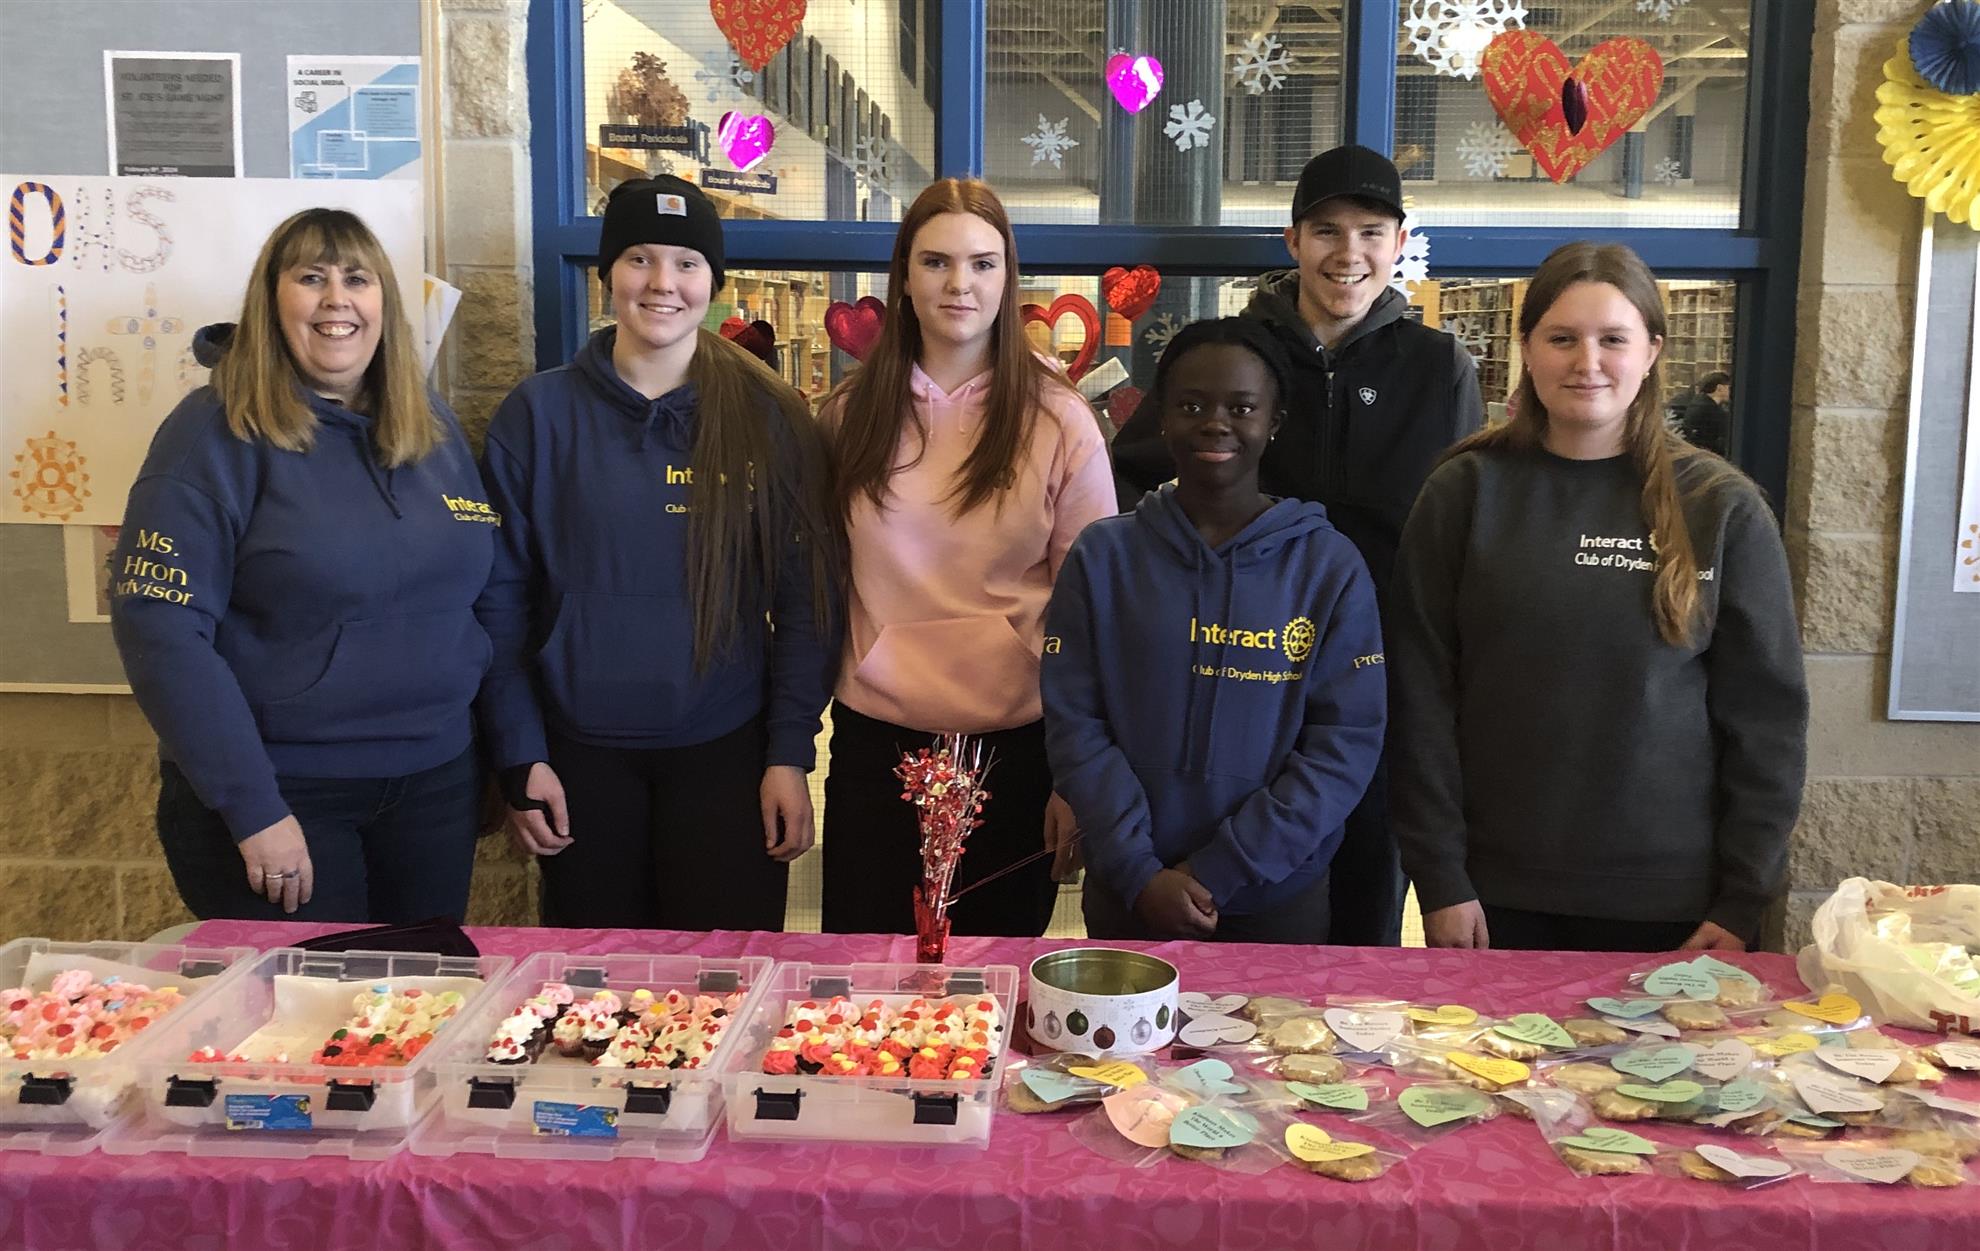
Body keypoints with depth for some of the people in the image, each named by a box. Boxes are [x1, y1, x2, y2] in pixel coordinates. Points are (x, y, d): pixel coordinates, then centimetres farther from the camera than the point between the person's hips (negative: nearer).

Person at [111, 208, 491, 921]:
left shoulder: (434, 429, 7)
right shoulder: (218, 433, -10)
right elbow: (161, 627, -16)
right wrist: (252, 807, -19)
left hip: (435, 783, 5)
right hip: (283, 794, -5)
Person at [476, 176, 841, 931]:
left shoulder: (769, 418, -1)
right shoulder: (539, 414, 0)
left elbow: (806, 597, 0)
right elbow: (500, 596, 1)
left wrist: (790, 754, -5)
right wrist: (519, 757, -3)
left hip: (725, 754, 0)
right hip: (582, 755, 1)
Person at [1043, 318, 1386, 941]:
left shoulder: (1330, 565, -3)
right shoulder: (1103, 555, -1)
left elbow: (1348, 738, -8)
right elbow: (1073, 722, -4)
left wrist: (1218, 875, -14)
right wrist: (1138, 870, -14)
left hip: (1280, 899, 0)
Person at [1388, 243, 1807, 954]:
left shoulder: (1721, 507, -2)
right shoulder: (1465, 493, -3)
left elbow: (1765, 712, 0)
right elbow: (1420, 695, -3)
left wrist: (1745, 899, -3)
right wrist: (1440, 879, -7)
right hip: (1496, 894, 0)